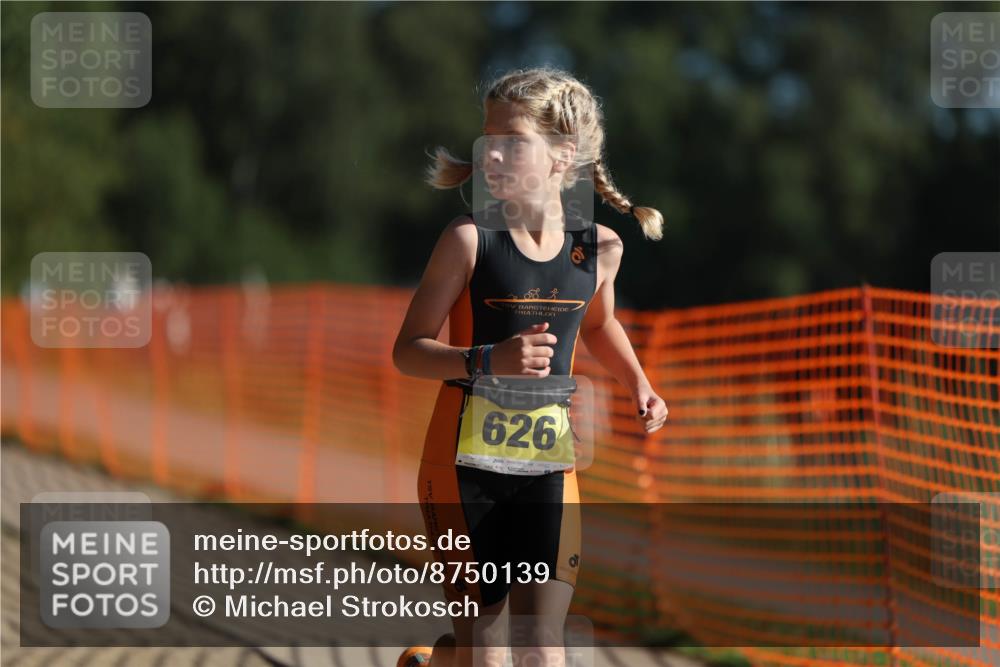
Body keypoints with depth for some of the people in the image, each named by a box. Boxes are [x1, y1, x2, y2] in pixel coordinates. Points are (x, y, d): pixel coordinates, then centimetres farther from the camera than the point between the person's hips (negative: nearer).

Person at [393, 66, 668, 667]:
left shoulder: (600, 248, -1)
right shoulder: (471, 239, -12)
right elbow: (408, 351, -10)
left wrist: (638, 383, 5)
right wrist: (488, 361, -27)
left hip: (547, 465, 2)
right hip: (464, 460, -2)